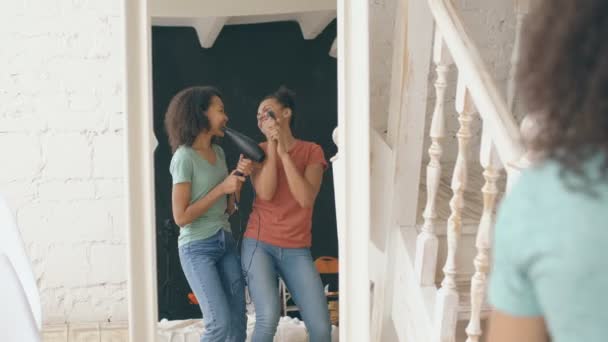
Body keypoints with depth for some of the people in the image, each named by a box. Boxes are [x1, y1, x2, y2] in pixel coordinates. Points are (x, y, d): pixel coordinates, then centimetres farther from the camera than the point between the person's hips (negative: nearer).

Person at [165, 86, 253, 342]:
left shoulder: (218, 153, 10)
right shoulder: (184, 157, -12)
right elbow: (181, 216, -16)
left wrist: (239, 176, -1)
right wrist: (221, 188, -15)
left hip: (226, 243, 7)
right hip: (197, 247, -7)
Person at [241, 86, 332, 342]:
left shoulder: (312, 151, 4)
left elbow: (306, 198, -12)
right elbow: (266, 193, -13)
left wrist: (284, 152, -13)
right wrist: (271, 146, -10)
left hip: (296, 251, 1)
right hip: (259, 245, -1)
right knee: (269, 317, -24)